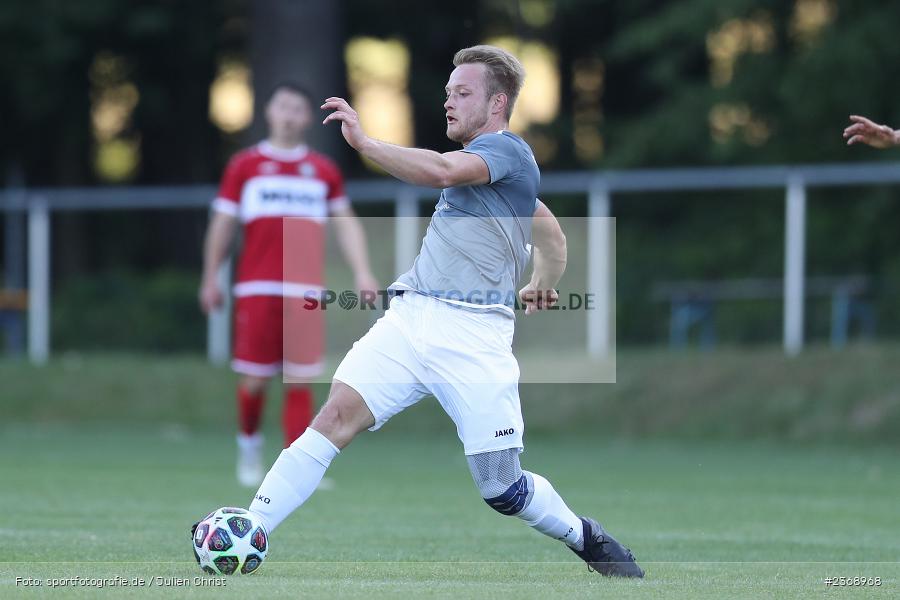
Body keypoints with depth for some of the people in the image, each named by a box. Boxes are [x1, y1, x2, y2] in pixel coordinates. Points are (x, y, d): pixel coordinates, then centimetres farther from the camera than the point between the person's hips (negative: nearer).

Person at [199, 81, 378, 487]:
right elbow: (222, 225, 10)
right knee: (255, 378, -2)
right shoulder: (245, 165, 7)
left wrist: (362, 271, 1)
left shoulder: (324, 171, 12)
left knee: (300, 382, -4)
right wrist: (210, 279, 9)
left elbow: (345, 224, 14)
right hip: (257, 287, -1)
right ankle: (248, 443, 24)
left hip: (305, 292, 1)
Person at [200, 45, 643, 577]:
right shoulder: (477, 162, 23)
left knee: (501, 489, -3)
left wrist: (363, 142, -24)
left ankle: (586, 538, 24)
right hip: (409, 318, 7)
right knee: (339, 413, -16)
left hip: (474, 337, -7)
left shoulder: (507, 149, -4)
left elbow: (440, 172, -25)